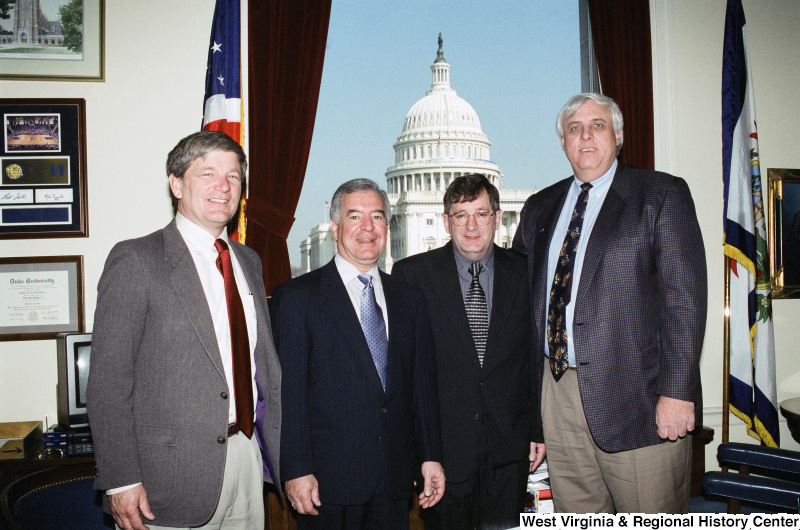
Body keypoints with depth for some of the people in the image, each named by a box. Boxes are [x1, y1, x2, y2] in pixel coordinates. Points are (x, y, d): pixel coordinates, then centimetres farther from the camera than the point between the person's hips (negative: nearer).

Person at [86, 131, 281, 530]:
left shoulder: (249, 261, 12)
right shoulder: (136, 260, -8)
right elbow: (108, 380, -11)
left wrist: (285, 459, 12)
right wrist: (120, 481, -16)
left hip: (247, 459, 6)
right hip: (172, 476, -6)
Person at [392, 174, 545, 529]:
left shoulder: (525, 274, 4)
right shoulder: (411, 274, -3)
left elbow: (538, 357, 8)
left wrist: (540, 431, 6)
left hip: (510, 447, 2)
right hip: (442, 443, -2)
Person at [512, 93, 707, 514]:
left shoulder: (663, 195, 0)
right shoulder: (539, 208, 15)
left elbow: (685, 296, -8)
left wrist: (677, 391, -14)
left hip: (635, 396, -4)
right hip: (558, 388, 5)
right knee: (575, 515, 13)